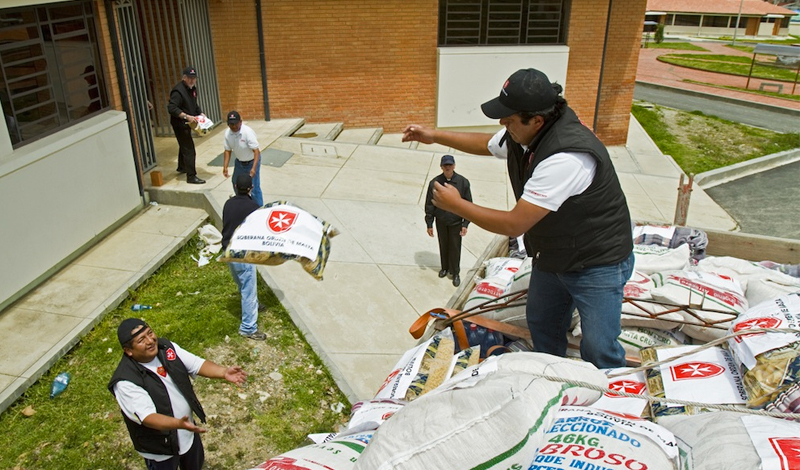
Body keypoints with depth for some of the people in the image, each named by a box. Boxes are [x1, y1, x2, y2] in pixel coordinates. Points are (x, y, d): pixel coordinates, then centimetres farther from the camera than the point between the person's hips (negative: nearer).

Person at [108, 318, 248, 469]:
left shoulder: (165, 347, -13)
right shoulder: (126, 382, -31)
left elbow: (196, 364, -10)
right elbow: (147, 417, -36)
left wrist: (223, 372, -27)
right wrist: (179, 424, -52)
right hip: (160, 449, -6)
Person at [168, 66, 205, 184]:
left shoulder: (192, 88, 7)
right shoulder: (178, 91, -22)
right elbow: (171, 108, -29)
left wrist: (200, 113, 4)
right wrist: (186, 116, -34)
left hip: (187, 123, 10)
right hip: (179, 124, -10)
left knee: (184, 145, 26)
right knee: (189, 149, -11)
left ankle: (181, 167, 47)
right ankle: (191, 176, -8)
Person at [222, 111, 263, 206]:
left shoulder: (248, 132, -30)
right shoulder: (228, 133, -12)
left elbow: (256, 151, -32)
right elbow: (228, 150, -2)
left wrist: (254, 168, -41)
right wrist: (225, 167, -9)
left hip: (252, 162, -7)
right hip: (239, 162, 7)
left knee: (254, 189, -11)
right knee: (236, 184, 24)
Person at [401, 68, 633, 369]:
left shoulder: (567, 157, -37)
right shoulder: (521, 134, -10)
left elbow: (514, 224, -34)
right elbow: (487, 144, 17)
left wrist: (456, 205, -22)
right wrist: (434, 136, 14)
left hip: (597, 264, -9)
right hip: (552, 256, 9)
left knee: (598, 350, -4)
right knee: (541, 324, 22)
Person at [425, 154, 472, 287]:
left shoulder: (463, 182, -12)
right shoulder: (434, 183, -11)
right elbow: (429, 205, -2)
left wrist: (465, 224, -6)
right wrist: (429, 224, -1)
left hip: (456, 222, -1)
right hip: (441, 222, 1)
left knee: (455, 248, 7)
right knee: (443, 246, 17)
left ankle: (455, 273, 23)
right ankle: (445, 268, 38)